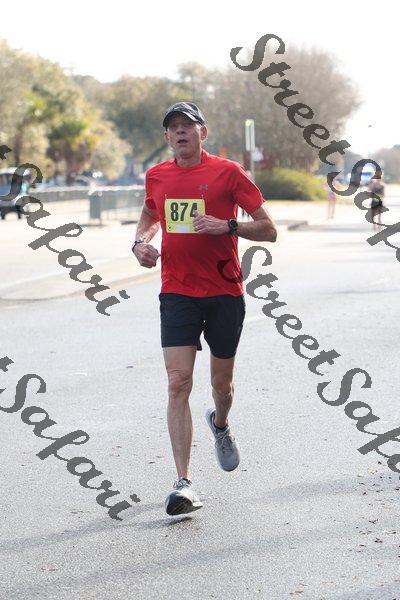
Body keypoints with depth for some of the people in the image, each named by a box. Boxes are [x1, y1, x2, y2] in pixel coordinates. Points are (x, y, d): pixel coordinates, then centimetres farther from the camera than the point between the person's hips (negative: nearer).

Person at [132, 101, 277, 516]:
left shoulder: (227, 172, -5)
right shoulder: (156, 176, 7)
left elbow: (269, 230, -4)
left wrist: (227, 226, -21)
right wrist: (141, 242, 8)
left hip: (225, 294, -1)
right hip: (177, 294, 1)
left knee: (221, 383, 12)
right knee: (178, 383, -11)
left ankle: (220, 424, 49)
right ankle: (184, 484, -11)